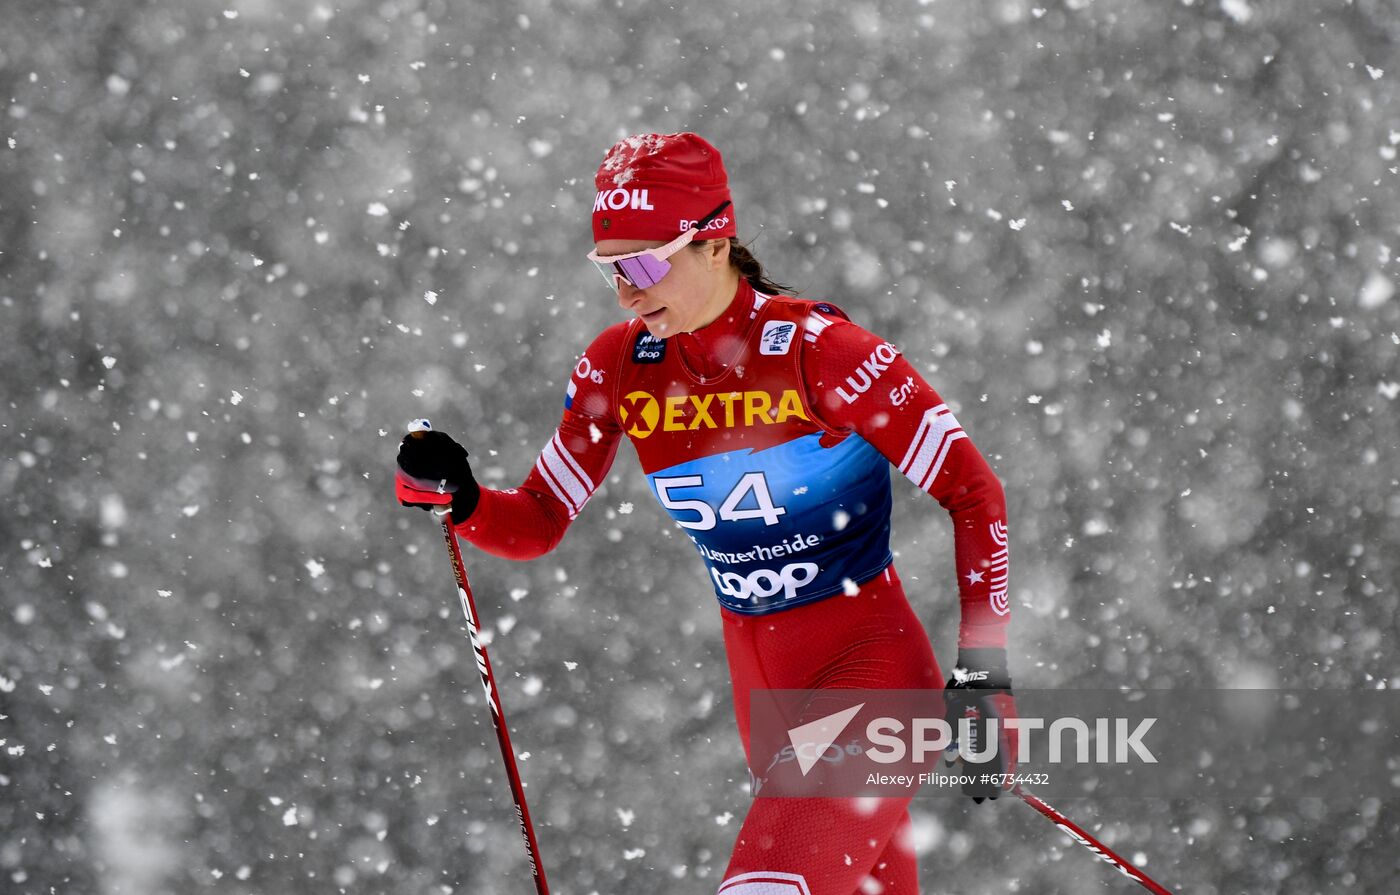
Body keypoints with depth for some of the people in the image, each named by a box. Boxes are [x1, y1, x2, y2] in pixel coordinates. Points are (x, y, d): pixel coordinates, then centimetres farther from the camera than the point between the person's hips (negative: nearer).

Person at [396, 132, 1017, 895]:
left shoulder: (816, 349, -19)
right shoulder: (618, 366, -2)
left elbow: (973, 489, -14)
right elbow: (536, 523, 6)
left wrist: (984, 668, -20)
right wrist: (454, 497, -16)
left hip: (871, 660, -6)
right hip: (759, 678, 6)